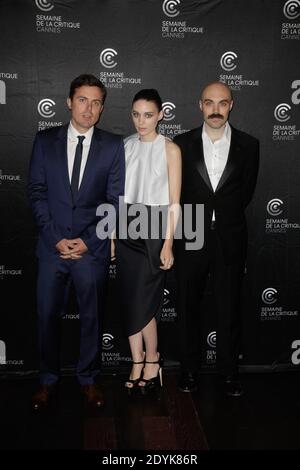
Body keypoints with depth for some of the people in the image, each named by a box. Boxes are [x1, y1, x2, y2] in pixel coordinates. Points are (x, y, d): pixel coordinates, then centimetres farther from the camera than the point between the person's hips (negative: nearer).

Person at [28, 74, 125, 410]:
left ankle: (88, 379, 29)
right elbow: (36, 192, 1)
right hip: (52, 246, 1)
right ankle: (48, 381, 27)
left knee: (91, 317, 11)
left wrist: (88, 241, -9)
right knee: (47, 316, 8)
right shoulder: (45, 140, 4)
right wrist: (56, 238, -9)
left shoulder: (113, 146, 1)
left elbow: (115, 201, -1)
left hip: (92, 248, -1)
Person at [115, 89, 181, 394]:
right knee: (129, 299, 6)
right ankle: (138, 363, 20)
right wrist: (113, 234, 7)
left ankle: (152, 362, 19)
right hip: (127, 228, 5)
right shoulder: (126, 146, 9)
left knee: (142, 301, -4)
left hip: (154, 230, -4)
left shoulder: (170, 149, -4)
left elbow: (174, 202, -6)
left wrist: (168, 243, -11)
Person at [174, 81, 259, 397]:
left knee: (229, 309, 8)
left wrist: (225, 217, 7)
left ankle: (229, 372, 23)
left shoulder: (248, 145, 0)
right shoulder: (182, 144, 0)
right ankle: (189, 369, 26)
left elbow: (245, 192, 6)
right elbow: (175, 191, 6)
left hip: (230, 240, 0)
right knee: (188, 308, 10)